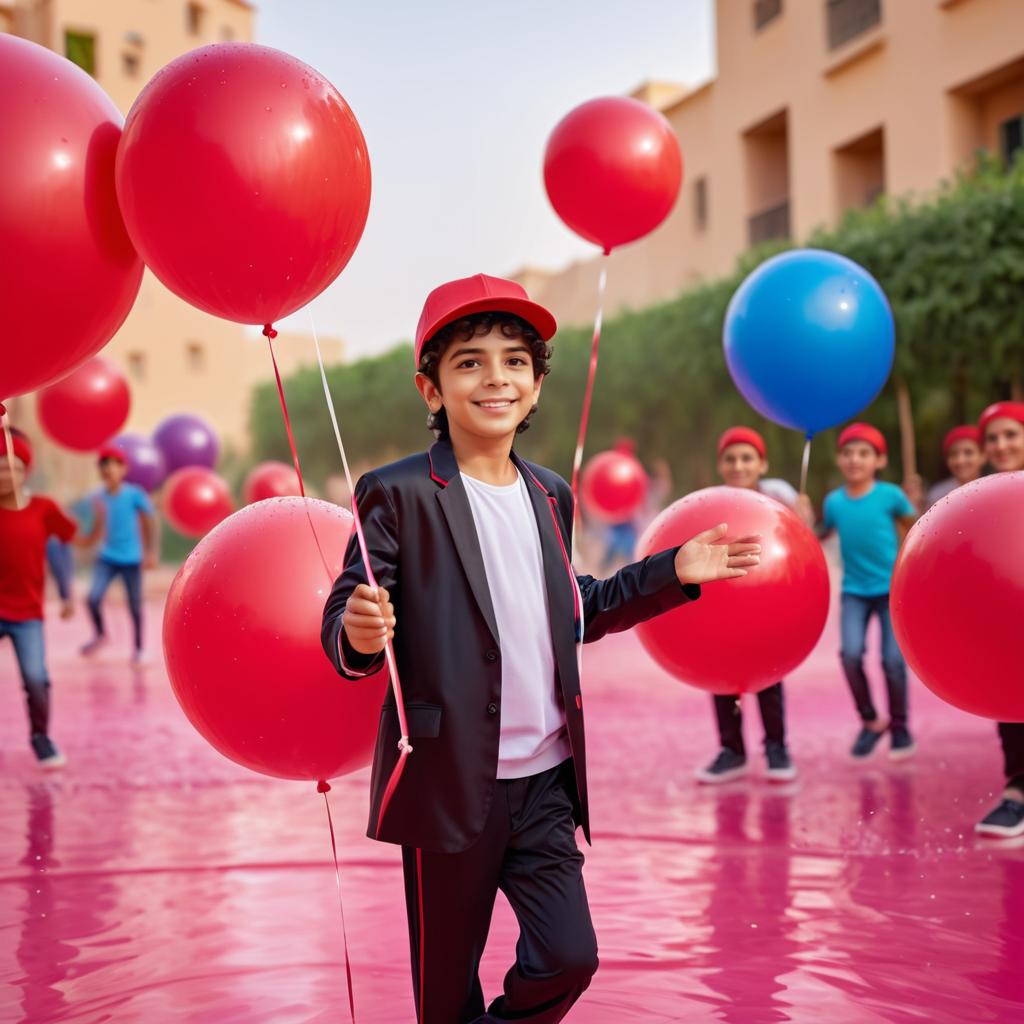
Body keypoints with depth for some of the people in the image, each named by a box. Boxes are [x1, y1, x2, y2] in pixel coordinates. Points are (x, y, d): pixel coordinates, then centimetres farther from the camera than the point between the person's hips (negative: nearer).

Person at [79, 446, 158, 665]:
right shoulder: (99, 497, -3)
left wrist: (150, 553, -1)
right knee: (93, 598, -13)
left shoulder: (135, 495, -10)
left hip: (131, 559, -2)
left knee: (135, 606, 6)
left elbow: (149, 523, -1)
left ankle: (138, 649, 23)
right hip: (106, 558, 2)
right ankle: (100, 635, 14)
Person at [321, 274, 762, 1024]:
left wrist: (673, 573, 13)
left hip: (546, 781, 5)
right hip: (450, 784, -5)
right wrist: (359, 633, -35)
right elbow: (343, 621, -12)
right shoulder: (398, 495, -10)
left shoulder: (550, 496, 9)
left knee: (568, 956, 4)